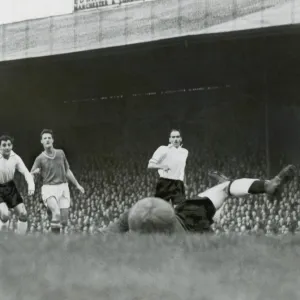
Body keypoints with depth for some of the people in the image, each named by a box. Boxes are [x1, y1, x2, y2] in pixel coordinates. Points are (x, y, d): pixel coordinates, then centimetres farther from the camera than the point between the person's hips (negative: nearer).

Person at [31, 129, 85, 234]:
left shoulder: (60, 153, 8)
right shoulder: (40, 158, -1)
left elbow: (67, 171, 18)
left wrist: (77, 185, 16)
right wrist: (35, 172, -24)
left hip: (63, 187, 4)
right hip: (49, 189, -4)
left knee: (64, 222, -1)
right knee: (57, 213, -29)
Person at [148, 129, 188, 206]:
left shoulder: (184, 152, 13)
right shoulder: (163, 149, -2)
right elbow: (150, 165, -5)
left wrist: (184, 183, 20)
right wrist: (161, 166, -22)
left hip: (178, 184, 3)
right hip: (165, 183, -3)